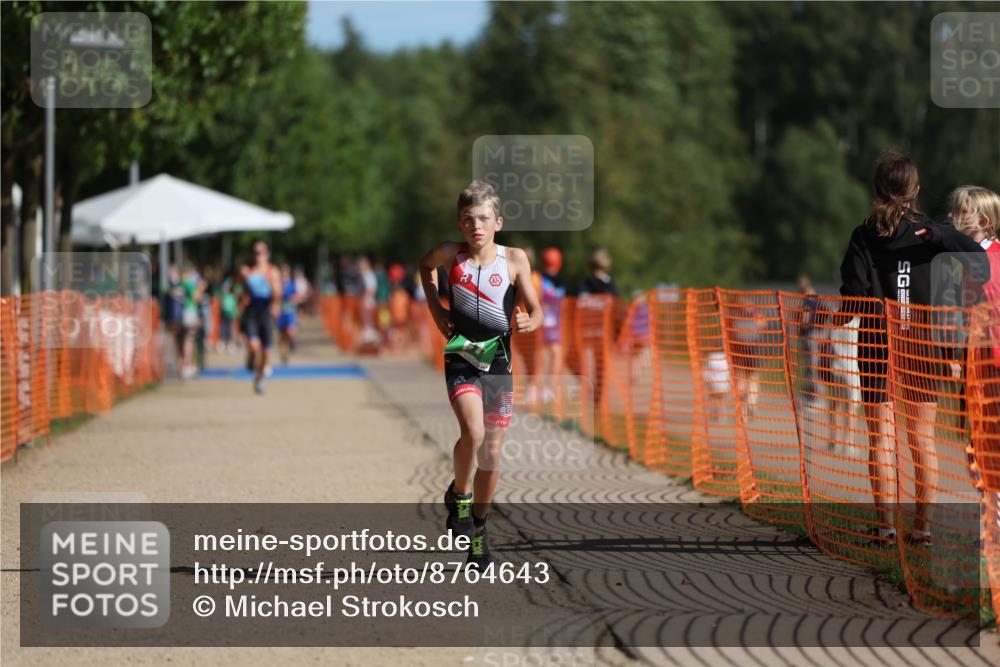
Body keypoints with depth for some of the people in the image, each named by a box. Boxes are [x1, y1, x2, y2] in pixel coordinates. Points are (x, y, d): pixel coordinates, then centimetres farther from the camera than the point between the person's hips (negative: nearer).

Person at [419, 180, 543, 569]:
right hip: (461, 360, -1)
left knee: (493, 454, 6)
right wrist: (435, 308, 9)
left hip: (498, 364, 1)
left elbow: (535, 309, -5)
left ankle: (478, 524, 27)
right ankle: (458, 495, -1)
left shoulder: (514, 259, -6)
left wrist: (528, 322, -27)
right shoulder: (451, 254, -4)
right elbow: (426, 265, 19)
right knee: (473, 432, -27)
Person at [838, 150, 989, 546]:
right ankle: (923, 525, 7)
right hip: (922, 341, 1)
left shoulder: (864, 235, -4)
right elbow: (977, 258, -10)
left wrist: (840, 320, 10)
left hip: (877, 342, -1)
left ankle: (885, 525, 2)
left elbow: (854, 292, -7)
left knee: (881, 437, 3)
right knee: (923, 437, 6)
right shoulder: (931, 232, -1)